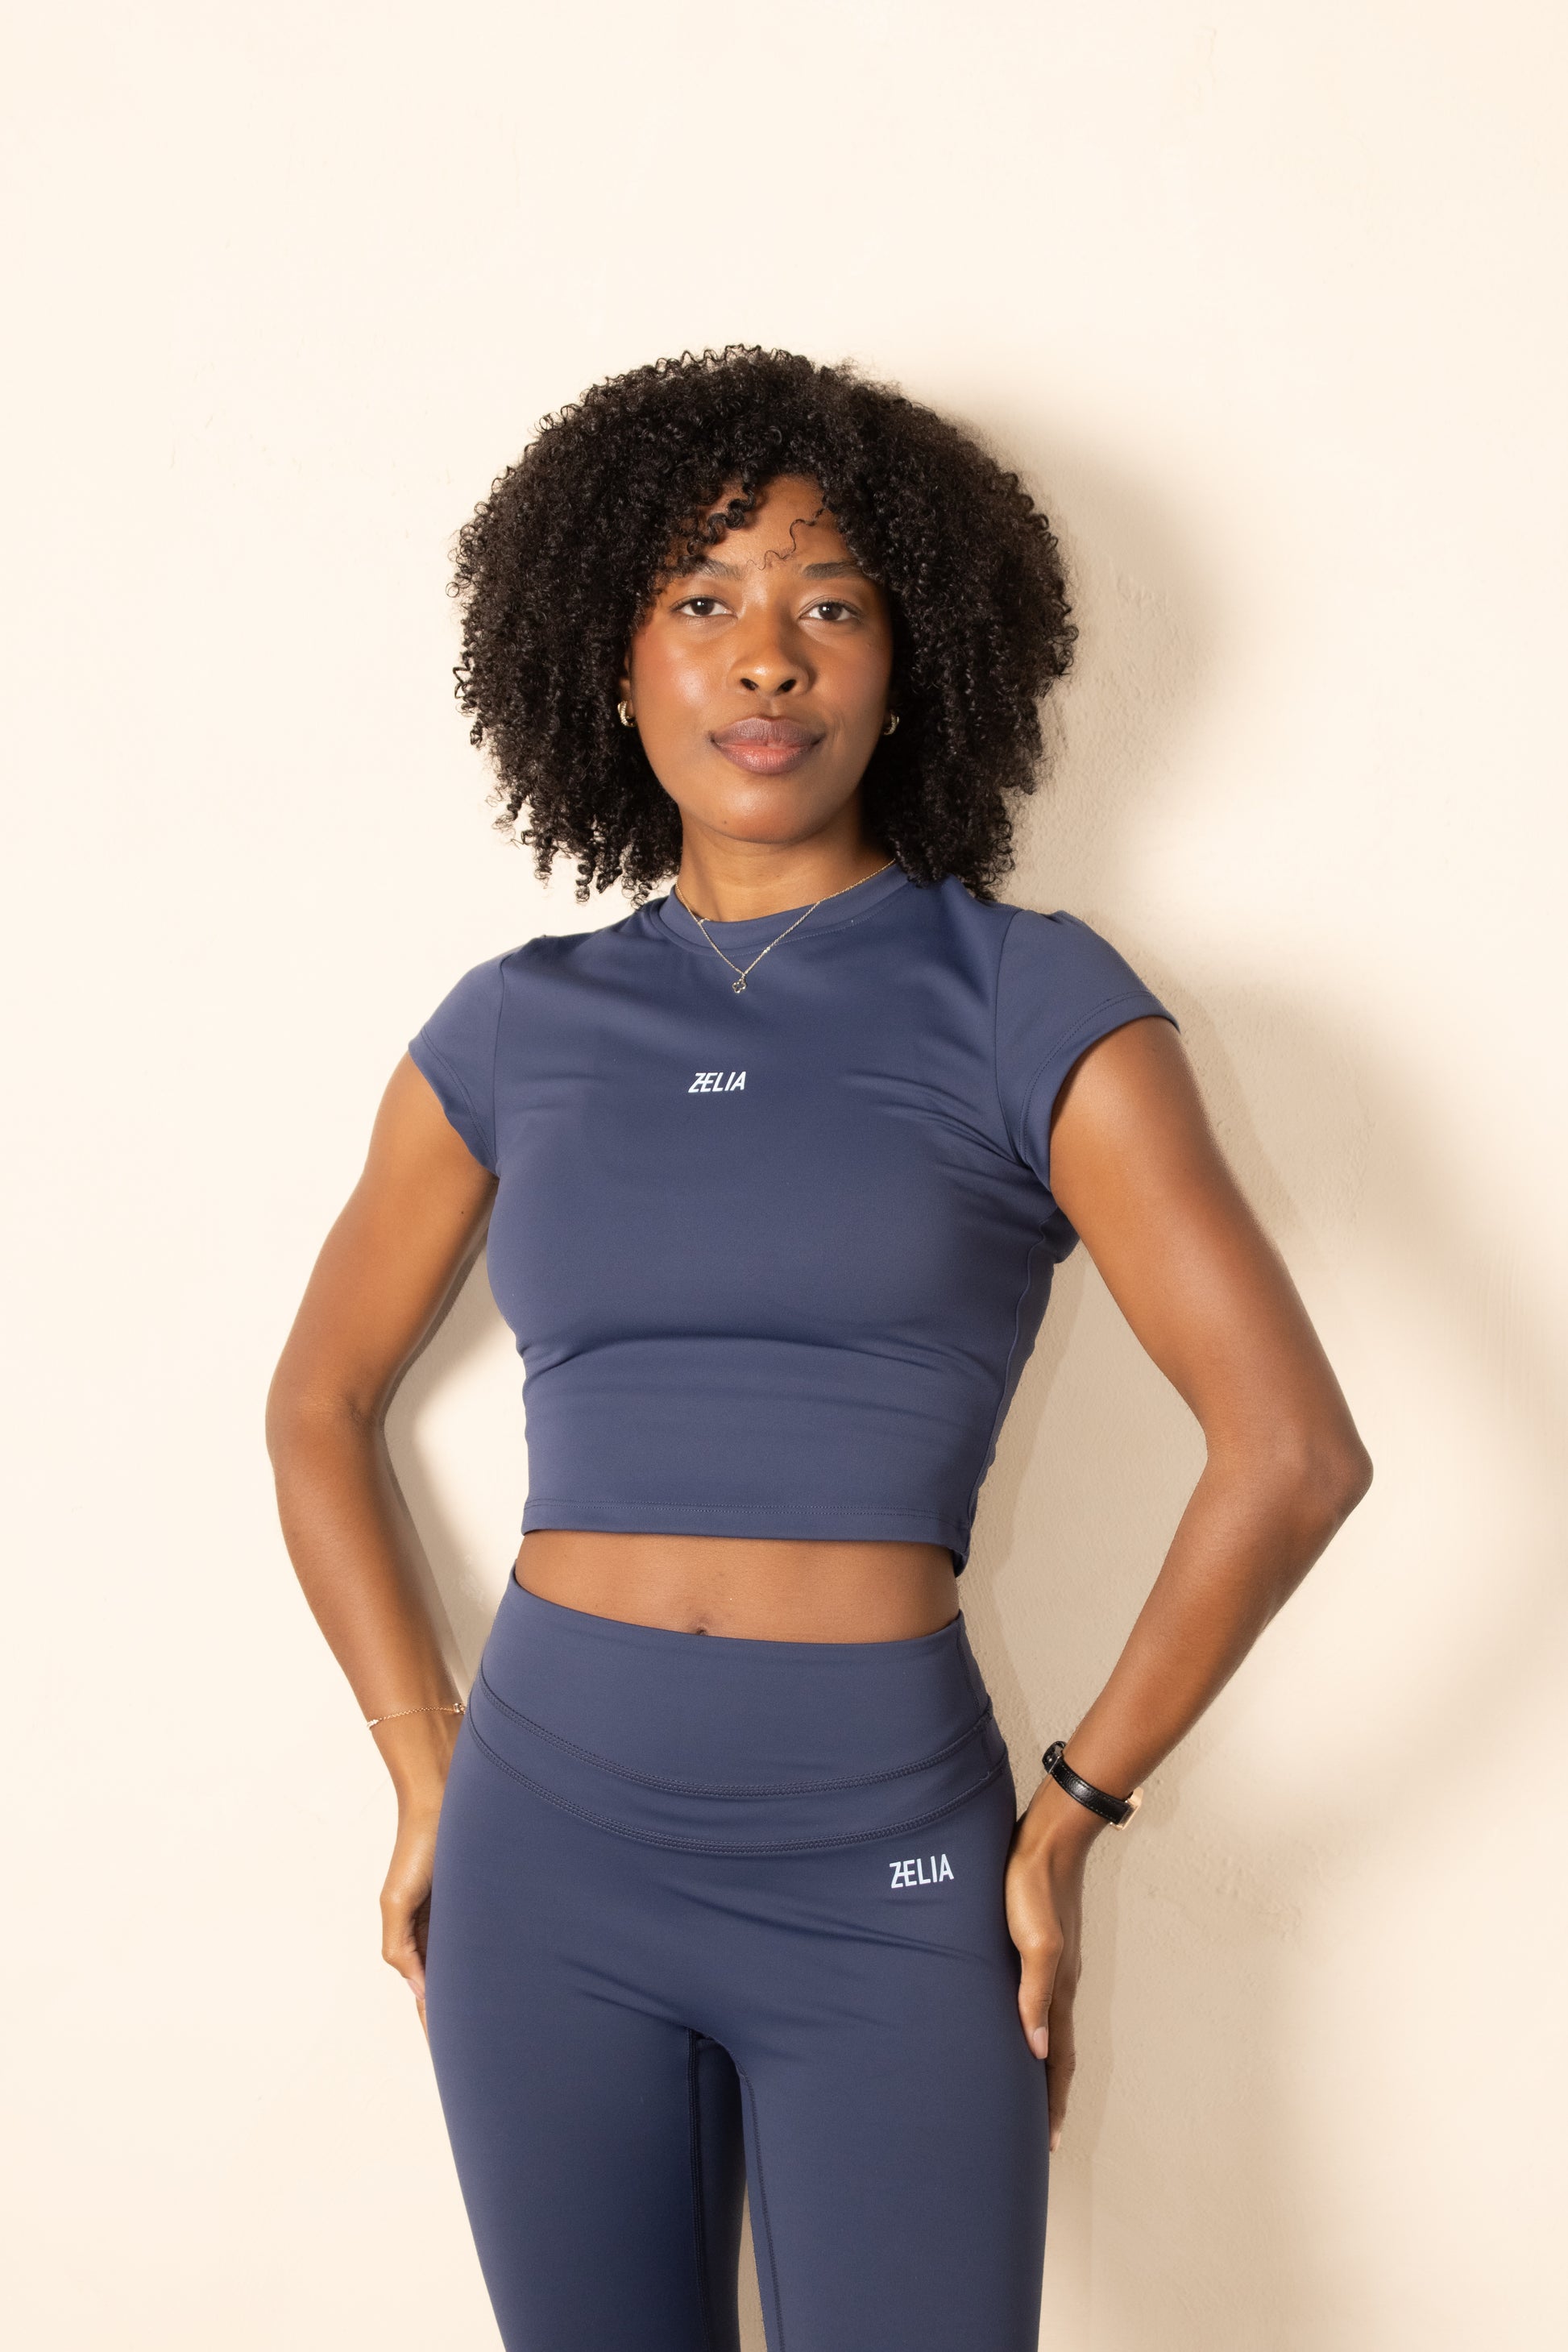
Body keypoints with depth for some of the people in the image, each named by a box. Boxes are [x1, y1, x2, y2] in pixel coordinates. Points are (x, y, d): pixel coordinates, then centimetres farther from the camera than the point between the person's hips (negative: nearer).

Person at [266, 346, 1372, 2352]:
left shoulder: (1032, 1003, -5)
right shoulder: (514, 1031, 4)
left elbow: (1292, 1449, -9)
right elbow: (319, 1405, 15)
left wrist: (1070, 1821, -5)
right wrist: (429, 1776, 7)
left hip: (885, 1881, -2)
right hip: (545, 1867, 3)